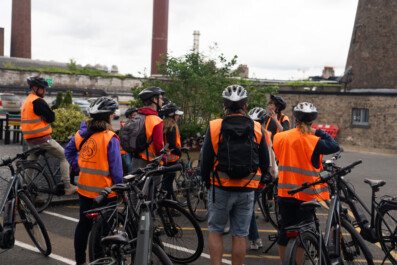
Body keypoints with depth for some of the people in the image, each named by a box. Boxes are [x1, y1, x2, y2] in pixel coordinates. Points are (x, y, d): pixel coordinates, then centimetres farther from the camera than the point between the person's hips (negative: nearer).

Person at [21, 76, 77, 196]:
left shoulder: (26, 102, 17)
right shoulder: (38, 101, -15)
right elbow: (51, 118, -14)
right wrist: (51, 112, 4)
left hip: (30, 140, 9)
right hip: (42, 138, -9)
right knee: (64, 157, 2)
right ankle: (67, 187, -1)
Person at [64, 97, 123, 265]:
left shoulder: (82, 133, 2)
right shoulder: (110, 138, -18)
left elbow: (69, 151, 15)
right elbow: (115, 167, -16)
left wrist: (79, 167, 13)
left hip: (84, 188, 7)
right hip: (104, 190, -6)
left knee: (84, 224, 18)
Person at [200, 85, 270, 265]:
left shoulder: (214, 126, -6)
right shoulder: (257, 129, 0)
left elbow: (205, 160, -3)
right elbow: (265, 163, 5)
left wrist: (207, 182, 13)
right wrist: (259, 182, 21)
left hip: (220, 187, -1)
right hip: (247, 189, 1)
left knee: (215, 231, 13)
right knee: (240, 235, 10)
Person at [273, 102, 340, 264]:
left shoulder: (280, 137, 0)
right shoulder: (313, 141, -15)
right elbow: (335, 147, -20)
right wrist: (319, 132, -10)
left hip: (285, 190, 4)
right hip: (306, 193, -4)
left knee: (285, 229, 15)